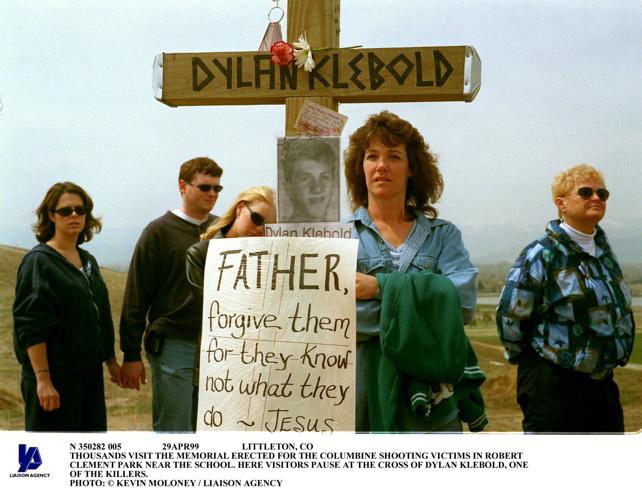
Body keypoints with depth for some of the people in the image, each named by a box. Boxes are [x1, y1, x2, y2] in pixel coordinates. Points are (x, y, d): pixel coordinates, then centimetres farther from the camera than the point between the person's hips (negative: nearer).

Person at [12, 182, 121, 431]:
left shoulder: (88, 261, 14)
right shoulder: (38, 261, -10)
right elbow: (31, 326, -16)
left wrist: (110, 360, 22)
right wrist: (43, 379, -21)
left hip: (90, 371, 8)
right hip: (55, 374, -8)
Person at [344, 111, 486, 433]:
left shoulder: (443, 235, 9)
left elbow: (464, 301, -9)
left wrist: (381, 287, -14)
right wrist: (424, 299, -12)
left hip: (428, 395, 1)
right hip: (362, 391, -1)